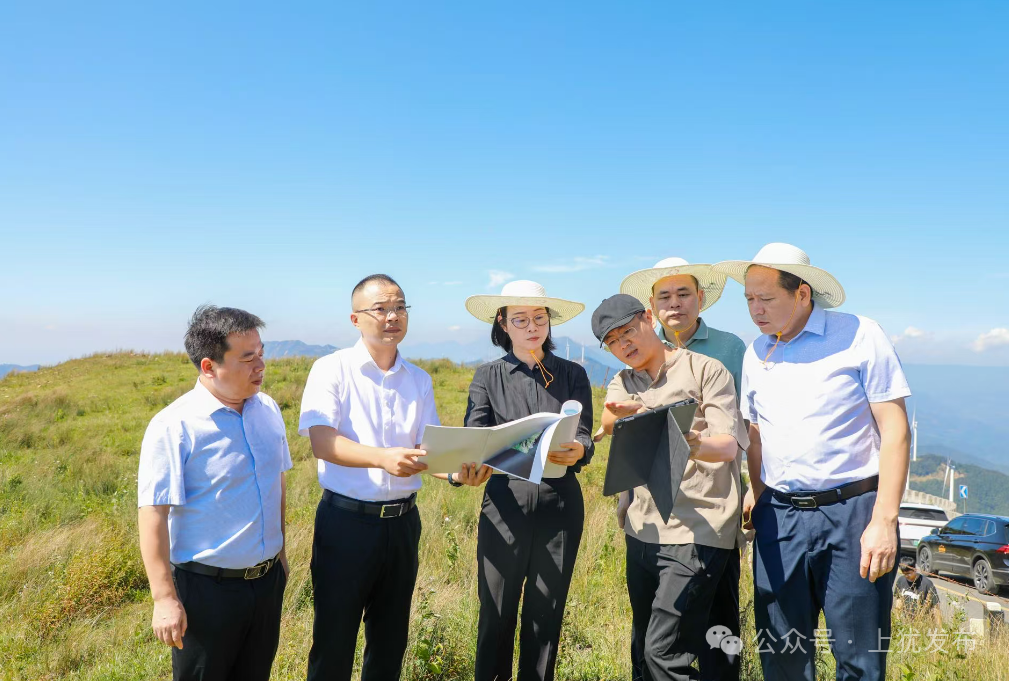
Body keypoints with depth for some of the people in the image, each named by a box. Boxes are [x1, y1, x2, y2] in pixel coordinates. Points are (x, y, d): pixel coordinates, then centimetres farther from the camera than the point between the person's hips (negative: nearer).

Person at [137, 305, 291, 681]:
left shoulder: (269, 410, 1)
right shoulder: (172, 427, -19)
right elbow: (153, 515, -18)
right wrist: (165, 599, -18)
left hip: (268, 579, 6)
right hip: (207, 587, -5)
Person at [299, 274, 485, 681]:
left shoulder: (419, 381, 7)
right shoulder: (332, 369, -7)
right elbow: (322, 443, -19)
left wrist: (457, 468, -20)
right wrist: (383, 458, -36)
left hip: (402, 522, 4)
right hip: (346, 521, -4)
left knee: (391, 639, 18)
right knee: (334, 641, 9)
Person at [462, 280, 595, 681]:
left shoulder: (573, 375, 5)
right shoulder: (488, 377, 3)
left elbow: (584, 441, -5)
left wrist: (576, 452, -29)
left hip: (560, 507, 1)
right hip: (505, 505, -1)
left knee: (546, 615, 10)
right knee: (496, 614, 5)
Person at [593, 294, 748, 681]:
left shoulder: (705, 370, -4)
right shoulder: (623, 383, 11)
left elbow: (729, 445, -11)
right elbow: (608, 423, -11)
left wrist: (696, 447, -34)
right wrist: (627, 414, -35)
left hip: (697, 531, -6)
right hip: (643, 531, 6)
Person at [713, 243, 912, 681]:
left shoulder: (860, 337, -5)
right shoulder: (756, 354, 9)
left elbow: (895, 432, -8)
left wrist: (884, 521, -13)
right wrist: (759, 501, 11)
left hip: (851, 514, -4)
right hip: (779, 517, 4)